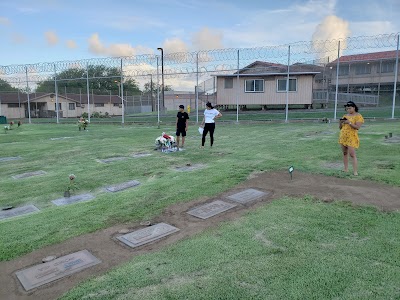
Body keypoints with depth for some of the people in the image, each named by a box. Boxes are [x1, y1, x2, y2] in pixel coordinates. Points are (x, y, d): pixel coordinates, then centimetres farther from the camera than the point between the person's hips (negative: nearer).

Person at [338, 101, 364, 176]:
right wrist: (340, 122, -5)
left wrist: (349, 122, -23)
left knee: (352, 155, -11)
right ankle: (346, 170, 17)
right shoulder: (345, 116, 14)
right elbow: (340, 127, 15)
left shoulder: (358, 116, -4)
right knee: (345, 154, 10)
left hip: (352, 138, -6)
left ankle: (355, 172, -9)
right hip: (343, 137, 7)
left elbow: (357, 127, -15)